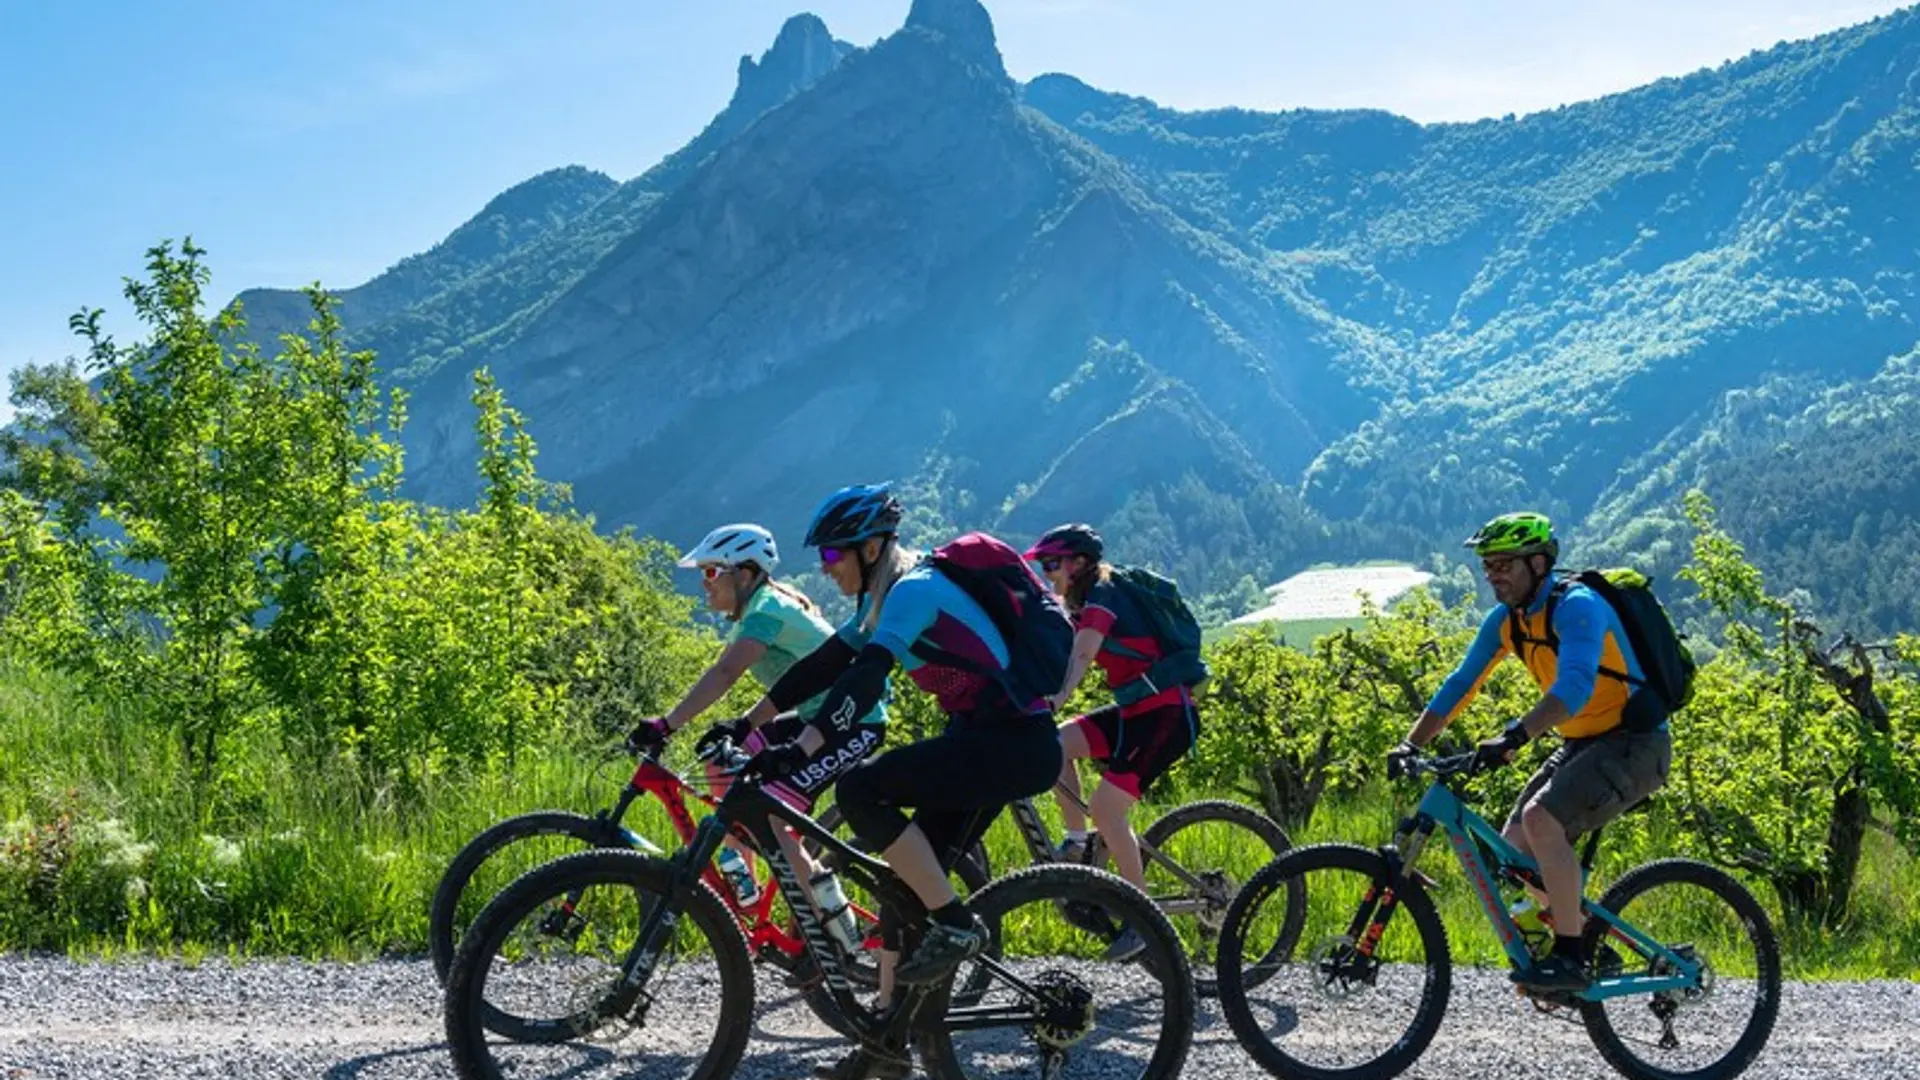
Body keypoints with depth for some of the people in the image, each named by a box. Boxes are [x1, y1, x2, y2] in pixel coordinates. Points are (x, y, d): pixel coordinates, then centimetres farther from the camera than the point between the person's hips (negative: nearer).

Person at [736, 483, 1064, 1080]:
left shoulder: (913, 590, -15)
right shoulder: (883, 598, 14)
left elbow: (865, 677, -29)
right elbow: (821, 667, 17)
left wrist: (796, 750, -38)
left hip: (1015, 743, -10)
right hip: (988, 741, 10)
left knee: (860, 789, -21)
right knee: (905, 880, 7)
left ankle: (955, 926, -11)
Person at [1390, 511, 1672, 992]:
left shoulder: (1577, 606, -22)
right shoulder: (1505, 620, 3)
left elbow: (1574, 685, -38)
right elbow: (1460, 685, 5)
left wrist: (1513, 736, -48)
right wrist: (1411, 746, -4)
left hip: (1634, 742, -9)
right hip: (1581, 744, 9)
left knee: (1541, 819, -27)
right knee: (1515, 848, -1)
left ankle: (1570, 957, -17)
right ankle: (1588, 945, 17)